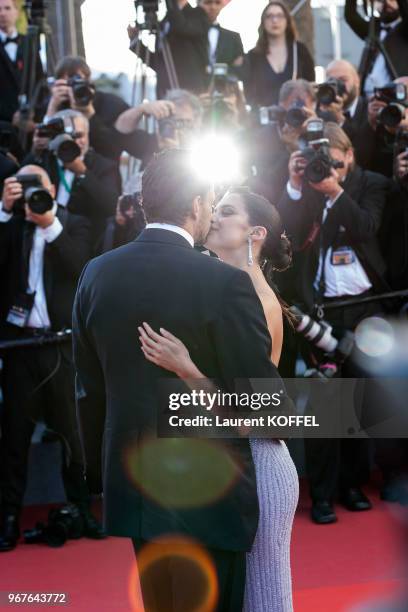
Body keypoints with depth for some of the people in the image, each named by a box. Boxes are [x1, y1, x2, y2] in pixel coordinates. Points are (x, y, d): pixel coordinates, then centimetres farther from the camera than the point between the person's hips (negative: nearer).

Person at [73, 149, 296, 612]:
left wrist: (99, 470, 17)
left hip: (132, 484, 6)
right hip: (207, 490, -5)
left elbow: (89, 388, 5)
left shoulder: (97, 274, -2)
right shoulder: (225, 283, -19)